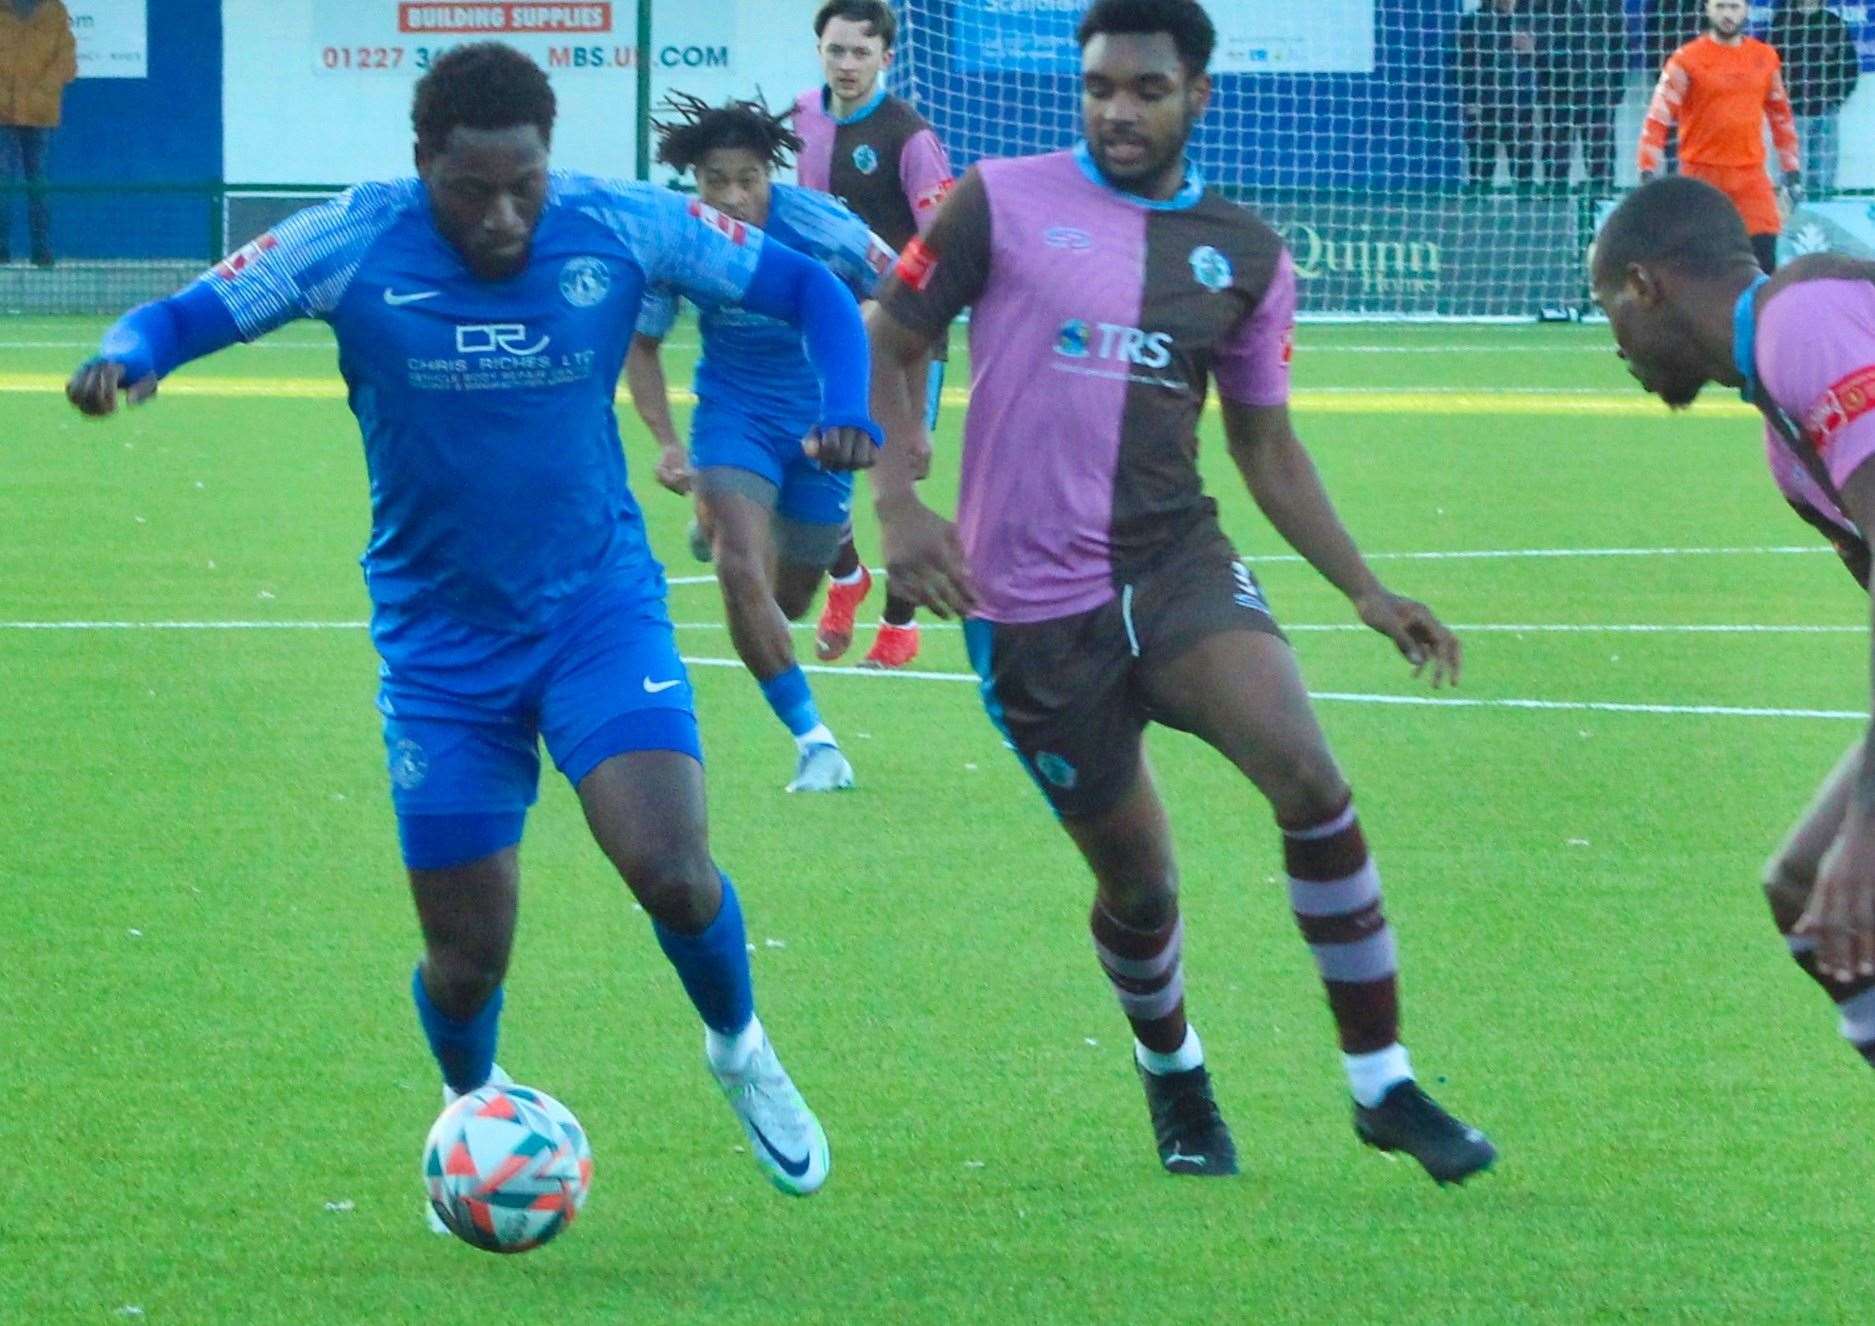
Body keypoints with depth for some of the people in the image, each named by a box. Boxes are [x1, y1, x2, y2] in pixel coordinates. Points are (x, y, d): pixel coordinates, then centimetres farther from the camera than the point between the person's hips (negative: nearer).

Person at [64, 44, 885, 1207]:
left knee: (673, 871, -21)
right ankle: (473, 1115, 37)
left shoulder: (623, 228, -12)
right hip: (440, 640, 0)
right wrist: (127, 359, -34)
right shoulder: (351, 247, -14)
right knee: (468, 960, 1)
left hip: (600, 601, 0)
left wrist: (849, 412, -18)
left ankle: (741, 1048, 13)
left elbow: (806, 287, 0)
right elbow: (180, 318, -10)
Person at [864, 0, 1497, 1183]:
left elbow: (1266, 443, 17)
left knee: (1309, 776, -23)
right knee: (1138, 879, 4)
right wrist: (898, 504, -9)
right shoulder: (1002, 203, -1)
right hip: (1031, 604, -2)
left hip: (1176, 563, 2)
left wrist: (1369, 594, 9)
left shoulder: (1244, 254, 8)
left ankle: (1384, 1084, -12)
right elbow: (890, 345, 5)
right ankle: (1173, 1075, 37)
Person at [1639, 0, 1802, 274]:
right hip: (1701, 174, -2)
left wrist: (1792, 172, 15)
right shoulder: (1687, 60, -4)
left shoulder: (1765, 58, 8)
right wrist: (1648, 173, -14)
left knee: (1765, 260, -7)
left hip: (1750, 176, 2)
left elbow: (1781, 115, 17)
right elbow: (1658, 118, -7)